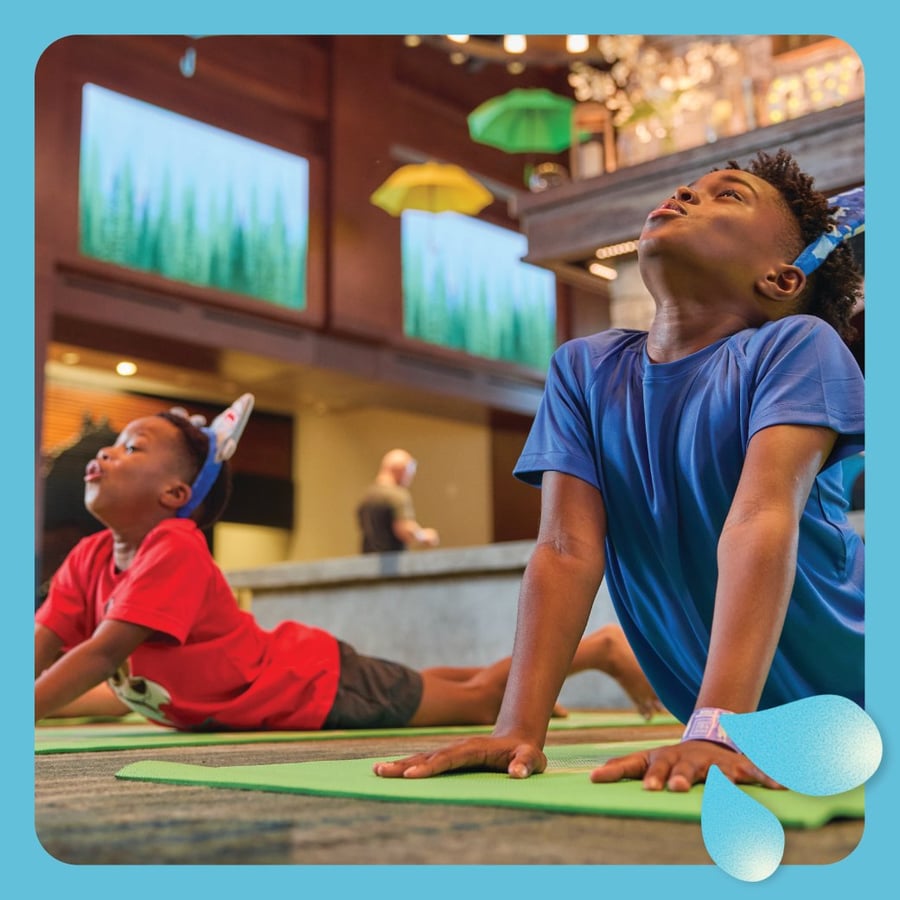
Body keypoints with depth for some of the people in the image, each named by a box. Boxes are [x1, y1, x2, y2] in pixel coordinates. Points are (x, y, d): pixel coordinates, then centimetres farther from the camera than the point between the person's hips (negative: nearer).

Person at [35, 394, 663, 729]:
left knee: (476, 702, 5)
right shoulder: (89, 559, -6)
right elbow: (38, 652, -9)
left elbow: (99, 655, -38)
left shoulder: (174, 548, -30)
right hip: (281, 678, 8)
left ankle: (600, 648, 21)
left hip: (319, 683, -8)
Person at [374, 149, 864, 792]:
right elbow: (568, 548, -10)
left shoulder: (798, 345, -11)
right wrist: (518, 730, -20)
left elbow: (762, 522, -25)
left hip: (840, 719, -3)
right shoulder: (583, 369, 0)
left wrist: (718, 727, -35)